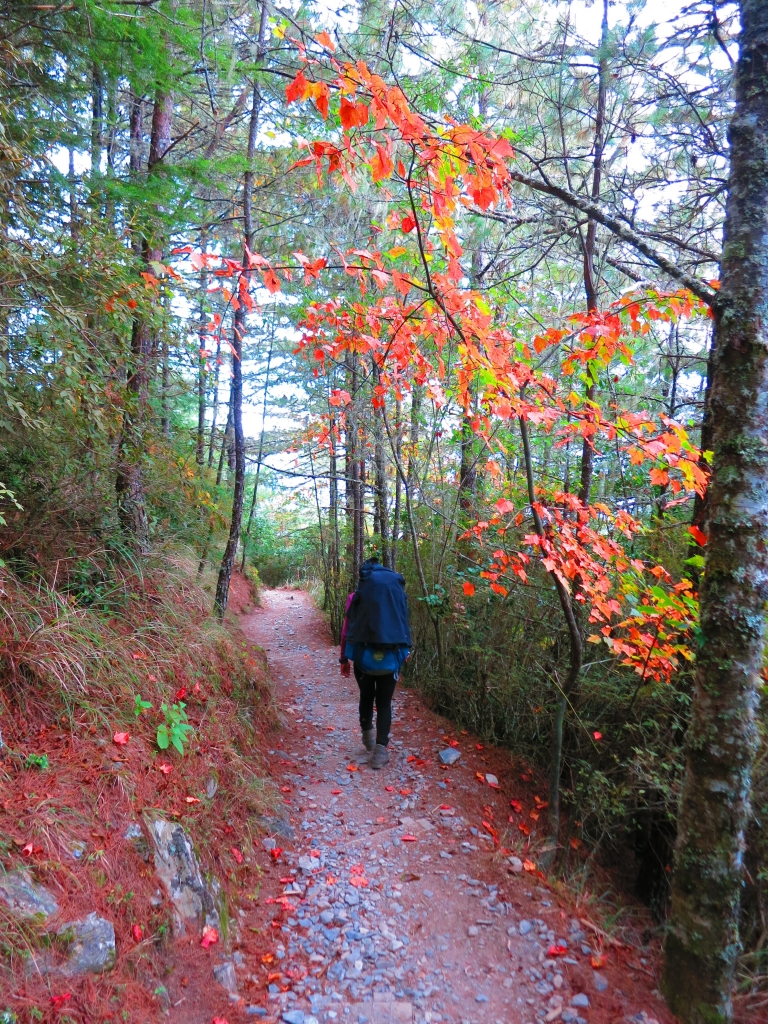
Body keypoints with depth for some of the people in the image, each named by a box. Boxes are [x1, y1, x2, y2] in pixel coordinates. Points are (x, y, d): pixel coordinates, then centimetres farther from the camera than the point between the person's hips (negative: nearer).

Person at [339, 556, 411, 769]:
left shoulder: (356, 597, 0)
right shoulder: (397, 593, 4)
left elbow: (347, 629, 2)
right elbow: (404, 626, 7)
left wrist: (344, 658, 11)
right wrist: (403, 653, 18)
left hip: (364, 657, 0)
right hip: (390, 658, 0)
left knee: (366, 697, 22)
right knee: (384, 703, 8)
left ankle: (368, 733, 36)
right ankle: (380, 750, 1)